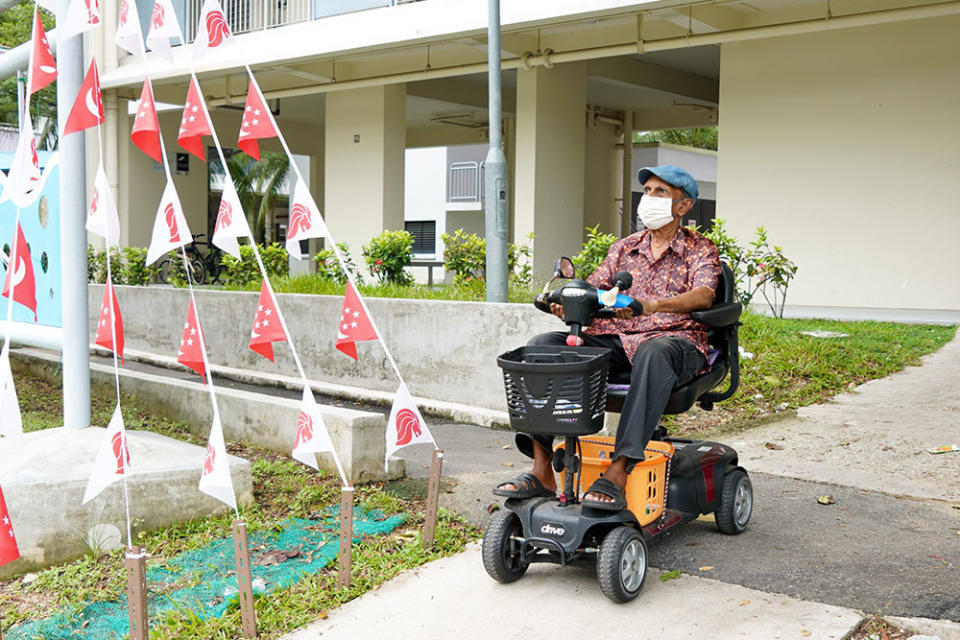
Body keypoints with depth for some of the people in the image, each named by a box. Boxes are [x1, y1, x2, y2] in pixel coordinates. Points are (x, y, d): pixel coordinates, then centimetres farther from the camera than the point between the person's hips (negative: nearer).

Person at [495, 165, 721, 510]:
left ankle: (617, 472, -45)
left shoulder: (699, 249, 8)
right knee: (541, 345, -18)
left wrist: (651, 306, -32)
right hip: (615, 339, 5)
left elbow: (704, 295, -12)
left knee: (653, 353, -42)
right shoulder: (625, 247, 22)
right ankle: (541, 470, -24)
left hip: (675, 339, -5)